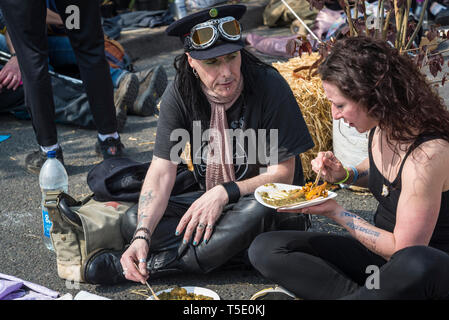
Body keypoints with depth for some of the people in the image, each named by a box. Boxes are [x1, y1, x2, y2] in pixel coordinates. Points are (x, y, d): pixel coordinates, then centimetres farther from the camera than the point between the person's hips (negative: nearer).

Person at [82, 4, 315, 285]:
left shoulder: (269, 86, -21)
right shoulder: (180, 94, -12)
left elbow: (282, 173, -17)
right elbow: (162, 171, -16)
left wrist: (224, 193, -30)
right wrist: (142, 236, -31)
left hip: (259, 199, -3)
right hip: (206, 194, 4)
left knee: (257, 211, -40)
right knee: (133, 221, -17)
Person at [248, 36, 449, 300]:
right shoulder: (380, 128, -4)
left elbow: (402, 248, -22)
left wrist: (336, 212, -16)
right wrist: (344, 175, 0)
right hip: (379, 247, 7)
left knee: (416, 265, -46)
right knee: (265, 248, -8)